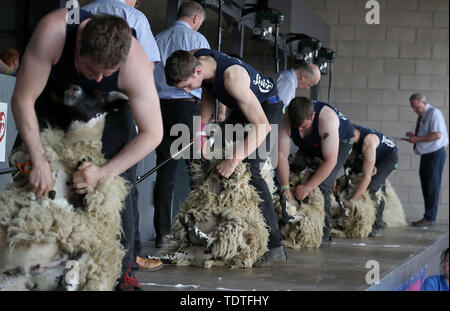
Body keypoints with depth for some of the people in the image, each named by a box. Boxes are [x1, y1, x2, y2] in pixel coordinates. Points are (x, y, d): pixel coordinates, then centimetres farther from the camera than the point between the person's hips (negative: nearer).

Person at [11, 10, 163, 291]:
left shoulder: (136, 65, -38)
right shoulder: (54, 31, -41)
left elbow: (152, 134, -27)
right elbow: (23, 99, -32)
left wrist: (106, 172, -35)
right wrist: (39, 162, -35)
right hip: (53, 100, 1)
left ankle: (124, 273, -3)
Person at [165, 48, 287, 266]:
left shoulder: (232, 76, -39)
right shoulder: (194, 59, -15)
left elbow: (262, 126, -41)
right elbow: (208, 94, 7)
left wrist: (233, 160, -44)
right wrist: (202, 127, -7)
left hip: (267, 107, -9)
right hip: (241, 108, 9)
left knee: (249, 171, -22)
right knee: (215, 160, 7)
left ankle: (274, 247, -23)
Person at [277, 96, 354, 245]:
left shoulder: (327, 119, -42)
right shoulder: (286, 121, -31)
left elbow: (330, 161, -41)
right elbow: (281, 155, -32)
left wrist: (308, 187, -40)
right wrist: (285, 187, -39)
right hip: (310, 146, 5)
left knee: (323, 184, -22)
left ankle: (324, 233, -17)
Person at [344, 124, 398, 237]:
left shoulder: (368, 142, -42)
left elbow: (367, 177, -42)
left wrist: (351, 201, -43)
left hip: (388, 156, -8)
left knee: (371, 187, -25)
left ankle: (377, 226, -18)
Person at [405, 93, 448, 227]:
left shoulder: (434, 113, -13)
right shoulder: (421, 116, 15)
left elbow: (437, 135, -22)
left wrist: (418, 139, -19)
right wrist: (414, 136, 5)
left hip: (435, 154, -10)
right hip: (426, 155, 10)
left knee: (432, 187, -7)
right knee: (426, 186, 11)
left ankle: (429, 218, -5)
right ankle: (429, 217, 17)